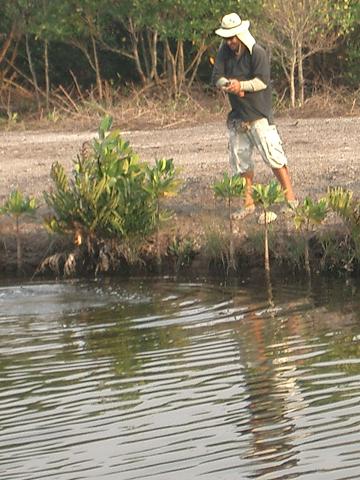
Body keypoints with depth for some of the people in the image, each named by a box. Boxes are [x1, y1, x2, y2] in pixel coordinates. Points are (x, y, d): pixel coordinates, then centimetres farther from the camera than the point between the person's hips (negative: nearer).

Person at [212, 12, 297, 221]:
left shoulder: (257, 53, -13)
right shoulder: (225, 52, 7)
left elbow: (263, 81, -19)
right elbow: (217, 77, 1)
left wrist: (241, 85, -29)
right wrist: (228, 84, -18)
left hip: (259, 114, -7)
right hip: (238, 116, 7)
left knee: (274, 157, -12)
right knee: (241, 161, 9)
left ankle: (291, 199, -9)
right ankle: (249, 204, 18)